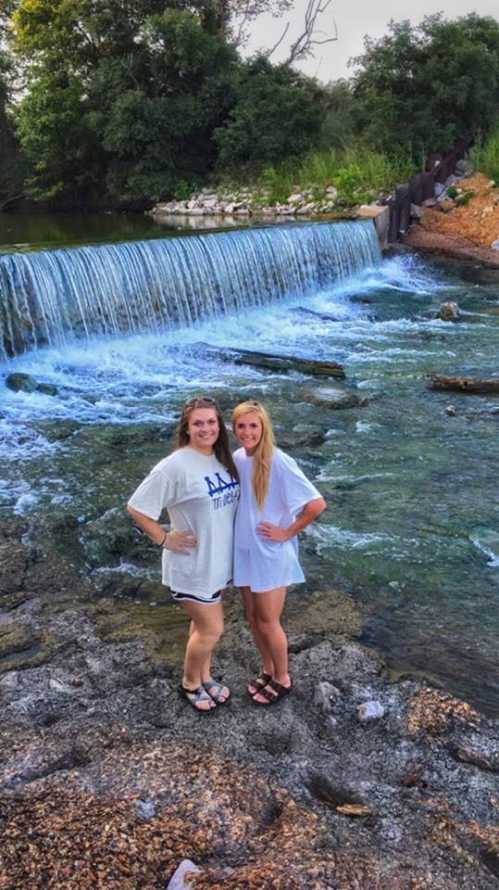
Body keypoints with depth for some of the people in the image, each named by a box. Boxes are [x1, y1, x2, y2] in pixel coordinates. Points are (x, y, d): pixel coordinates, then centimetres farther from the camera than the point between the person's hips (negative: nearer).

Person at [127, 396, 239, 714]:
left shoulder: (223, 458, 0)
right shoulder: (176, 466, -24)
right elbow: (137, 508, -20)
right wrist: (165, 538, -17)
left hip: (218, 559, 7)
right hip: (192, 564, -7)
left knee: (204, 623, 22)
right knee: (212, 629, 5)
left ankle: (205, 675, 43)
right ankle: (190, 682, 30)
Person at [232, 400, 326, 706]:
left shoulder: (278, 463, -22)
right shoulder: (237, 458, -2)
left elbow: (317, 504, -23)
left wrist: (287, 533, -16)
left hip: (270, 554, -6)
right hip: (244, 551, 6)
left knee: (268, 621, 8)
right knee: (253, 618, 18)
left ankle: (283, 679, 30)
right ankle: (268, 670, 40)